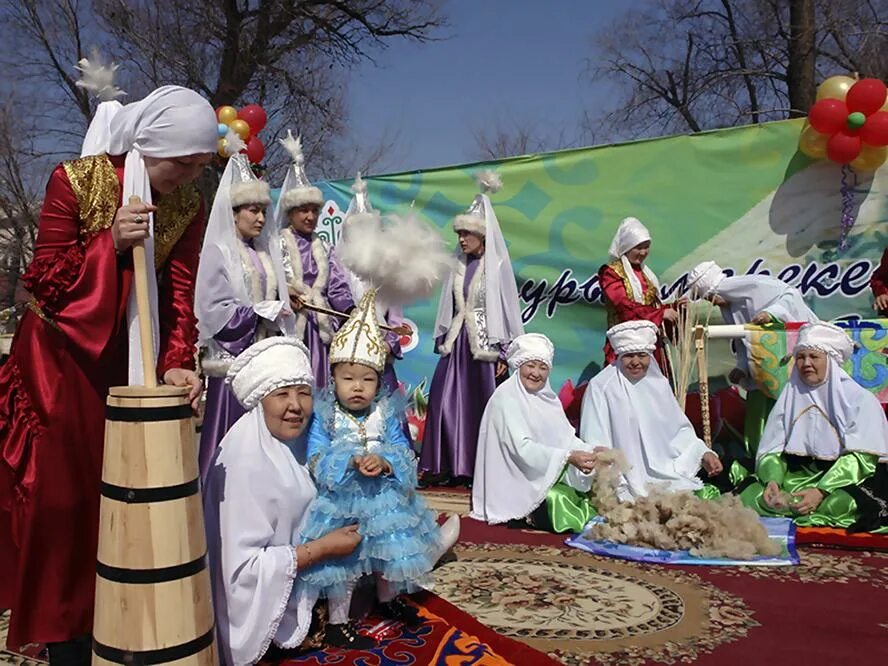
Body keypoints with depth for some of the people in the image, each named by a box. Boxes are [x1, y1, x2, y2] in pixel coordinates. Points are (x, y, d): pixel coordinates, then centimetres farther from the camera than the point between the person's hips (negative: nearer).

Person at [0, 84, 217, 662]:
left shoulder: (187, 206, -5)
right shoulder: (76, 181, -14)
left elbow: (181, 293, -9)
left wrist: (177, 363, -22)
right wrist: (110, 241, -26)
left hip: (130, 359, 3)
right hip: (61, 355, -3)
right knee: (61, 495, 3)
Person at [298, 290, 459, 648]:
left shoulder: (387, 415, -4)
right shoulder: (324, 416, -11)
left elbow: (405, 458, -7)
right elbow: (316, 463, -17)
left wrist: (385, 463, -28)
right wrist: (351, 462, -30)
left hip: (384, 503, 3)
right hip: (340, 505, -3)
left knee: (388, 552, 21)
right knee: (340, 563, 7)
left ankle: (388, 598, 48)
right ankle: (337, 622, 26)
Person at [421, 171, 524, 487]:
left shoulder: (497, 265, -5)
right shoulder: (459, 265, 10)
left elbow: (507, 308, -6)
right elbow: (450, 307, 13)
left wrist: (504, 353, -10)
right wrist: (443, 340, 10)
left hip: (484, 342, -5)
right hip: (457, 342, 5)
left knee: (481, 404, 1)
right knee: (445, 403, 1)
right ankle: (444, 465, 10)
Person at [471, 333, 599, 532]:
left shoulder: (548, 398, 9)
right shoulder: (506, 398, -13)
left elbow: (567, 437, 3)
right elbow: (522, 448, -23)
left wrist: (591, 453, -17)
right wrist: (568, 457, -33)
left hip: (549, 477, 6)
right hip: (514, 484, -6)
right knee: (557, 500, -28)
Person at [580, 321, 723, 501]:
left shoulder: (659, 383, 11)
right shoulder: (600, 387, -6)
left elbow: (680, 429, 18)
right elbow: (596, 444, -9)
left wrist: (703, 453, 2)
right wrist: (618, 490, -17)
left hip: (668, 475, 6)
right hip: (628, 481, -6)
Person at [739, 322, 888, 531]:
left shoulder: (860, 400, 1)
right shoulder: (789, 398, 13)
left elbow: (861, 457, -11)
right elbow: (772, 451, 5)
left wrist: (821, 491, -24)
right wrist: (772, 481, -18)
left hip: (843, 481, -4)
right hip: (796, 477, 4)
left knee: (842, 502, -39)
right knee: (749, 497, -26)